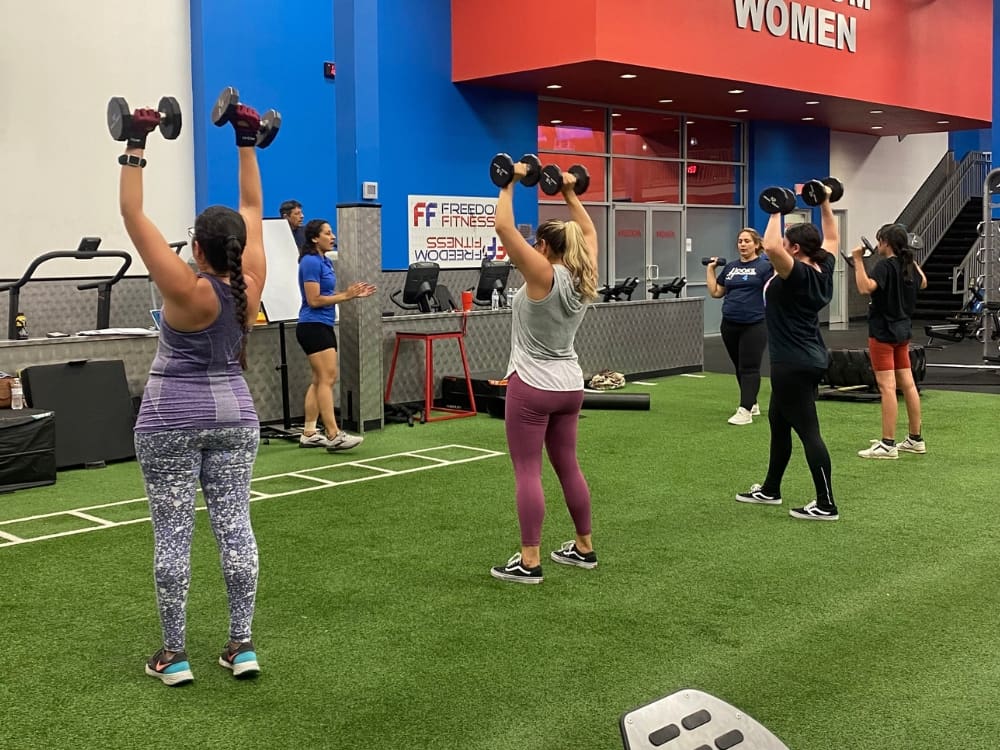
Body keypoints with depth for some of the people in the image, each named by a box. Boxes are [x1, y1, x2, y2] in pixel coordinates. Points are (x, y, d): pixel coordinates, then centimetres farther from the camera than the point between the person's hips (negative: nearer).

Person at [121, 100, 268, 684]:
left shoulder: (186, 289, -17)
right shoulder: (250, 283, -5)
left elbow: (133, 215, -15)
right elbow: (253, 207, 6)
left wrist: (136, 147, -11)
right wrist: (247, 143, 10)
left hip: (172, 421, -5)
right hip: (233, 415, 5)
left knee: (173, 536, 1)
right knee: (235, 527, 6)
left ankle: (174, 656, 7)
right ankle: (242, 646, 10)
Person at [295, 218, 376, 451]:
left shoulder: (325, 261, 15)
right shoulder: (311, 261, -13)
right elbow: (314, 300, -17)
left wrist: (353, 294, 8)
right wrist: (346, 295, -14)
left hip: (324, 325, 10)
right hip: (313, 325, -10)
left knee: (320, 380, 10)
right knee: (327, 378, -13)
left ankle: (309, 434, 14)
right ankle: (333, 436, -14)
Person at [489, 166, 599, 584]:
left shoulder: (543, 275, -16)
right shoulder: (584, 278, 3)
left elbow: (504, 228, -19)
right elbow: (587, 233, 21)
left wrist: (510, 184, -10)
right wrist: (569, 193, 23)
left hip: (532, 386, -8)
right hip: (569, 385, 8)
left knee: (527, 473, -3)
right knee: (568, 466, 16)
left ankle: (529, 562, -1)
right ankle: (584, 548, 24)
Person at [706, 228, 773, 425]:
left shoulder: (764, 266, -4)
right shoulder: (730, 267, 13)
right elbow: (715, 292, 15)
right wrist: (710, 269, 14)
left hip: (754, 325, -6)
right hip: (730, 325, 6)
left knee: (749, 368, -5)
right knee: (739, 367, 14)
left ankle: (745, 411, -6)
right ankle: (753, 404, 27)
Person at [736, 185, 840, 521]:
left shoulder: (797, 274, -19)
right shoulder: (822, 270, 6)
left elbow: (770, 247, -36)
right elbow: (832, 239, 24)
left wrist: (776, 213, -25)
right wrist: (825, 204, 21)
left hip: (794, 363, -10)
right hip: (808, 359, 10)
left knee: (808, 431, -6)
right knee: (779, 424, 20)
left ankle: (826, 505, -1)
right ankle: (769, 490, 33)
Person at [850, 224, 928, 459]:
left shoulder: (885, 265, -15)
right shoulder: (908, 265, 10)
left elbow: (865, 287, -31)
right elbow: (923, 283, 31)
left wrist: (858, 260, -25)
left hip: (883, 332, -9)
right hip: (902, 329, 9)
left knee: (887, 386, -10)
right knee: (907, 384, 11)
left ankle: (888, 445, -11)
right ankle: (915, 439, 18)